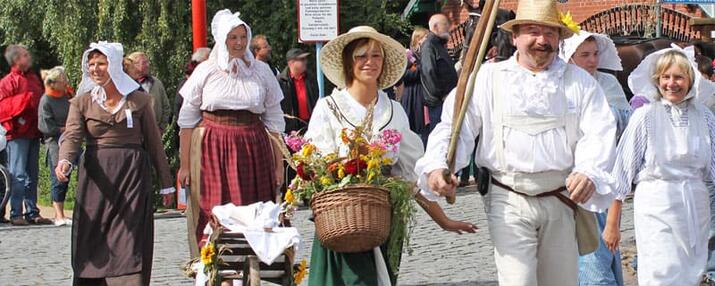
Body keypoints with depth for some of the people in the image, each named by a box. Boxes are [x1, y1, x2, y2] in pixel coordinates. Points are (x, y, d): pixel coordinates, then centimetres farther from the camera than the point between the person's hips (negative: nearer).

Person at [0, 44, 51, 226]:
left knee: (32, 175, 10)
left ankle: (32, 213, 15)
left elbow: (42, 101, 27)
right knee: (18, 175, -9)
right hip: (17, 134, -7)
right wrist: (25, 100, -18)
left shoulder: (34, 78, 17)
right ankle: (16, 214, -7)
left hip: (34, 134, 7)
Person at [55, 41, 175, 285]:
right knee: (93, 241, 0)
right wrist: (64, 161, -28)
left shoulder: (139, 101, 7)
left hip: (133, 175, -2)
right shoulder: (82, 103, 10)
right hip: (96, 177, 2)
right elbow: (72, 136, -7)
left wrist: (166, 183, 10)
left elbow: (154, 143, 10)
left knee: (130, 239, -8)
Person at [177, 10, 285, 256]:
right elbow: (187, 120, 6)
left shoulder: (261, 71, 7)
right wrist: (184, 164, 2)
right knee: (213, 217, -5)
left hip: (253, 150, 1)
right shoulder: (205, 71, 3)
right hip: (213, 150, -1)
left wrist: (279, 164, 6)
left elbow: (274, 120, 10)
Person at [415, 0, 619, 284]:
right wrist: (437, 166, -21)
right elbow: (455, 125, -1)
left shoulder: (580, 81, 7)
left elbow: (599, 133, -4)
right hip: (509, 200, -2)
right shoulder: (488, 78, 5)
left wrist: (589, 172, -25)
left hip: (562, 199, 2)